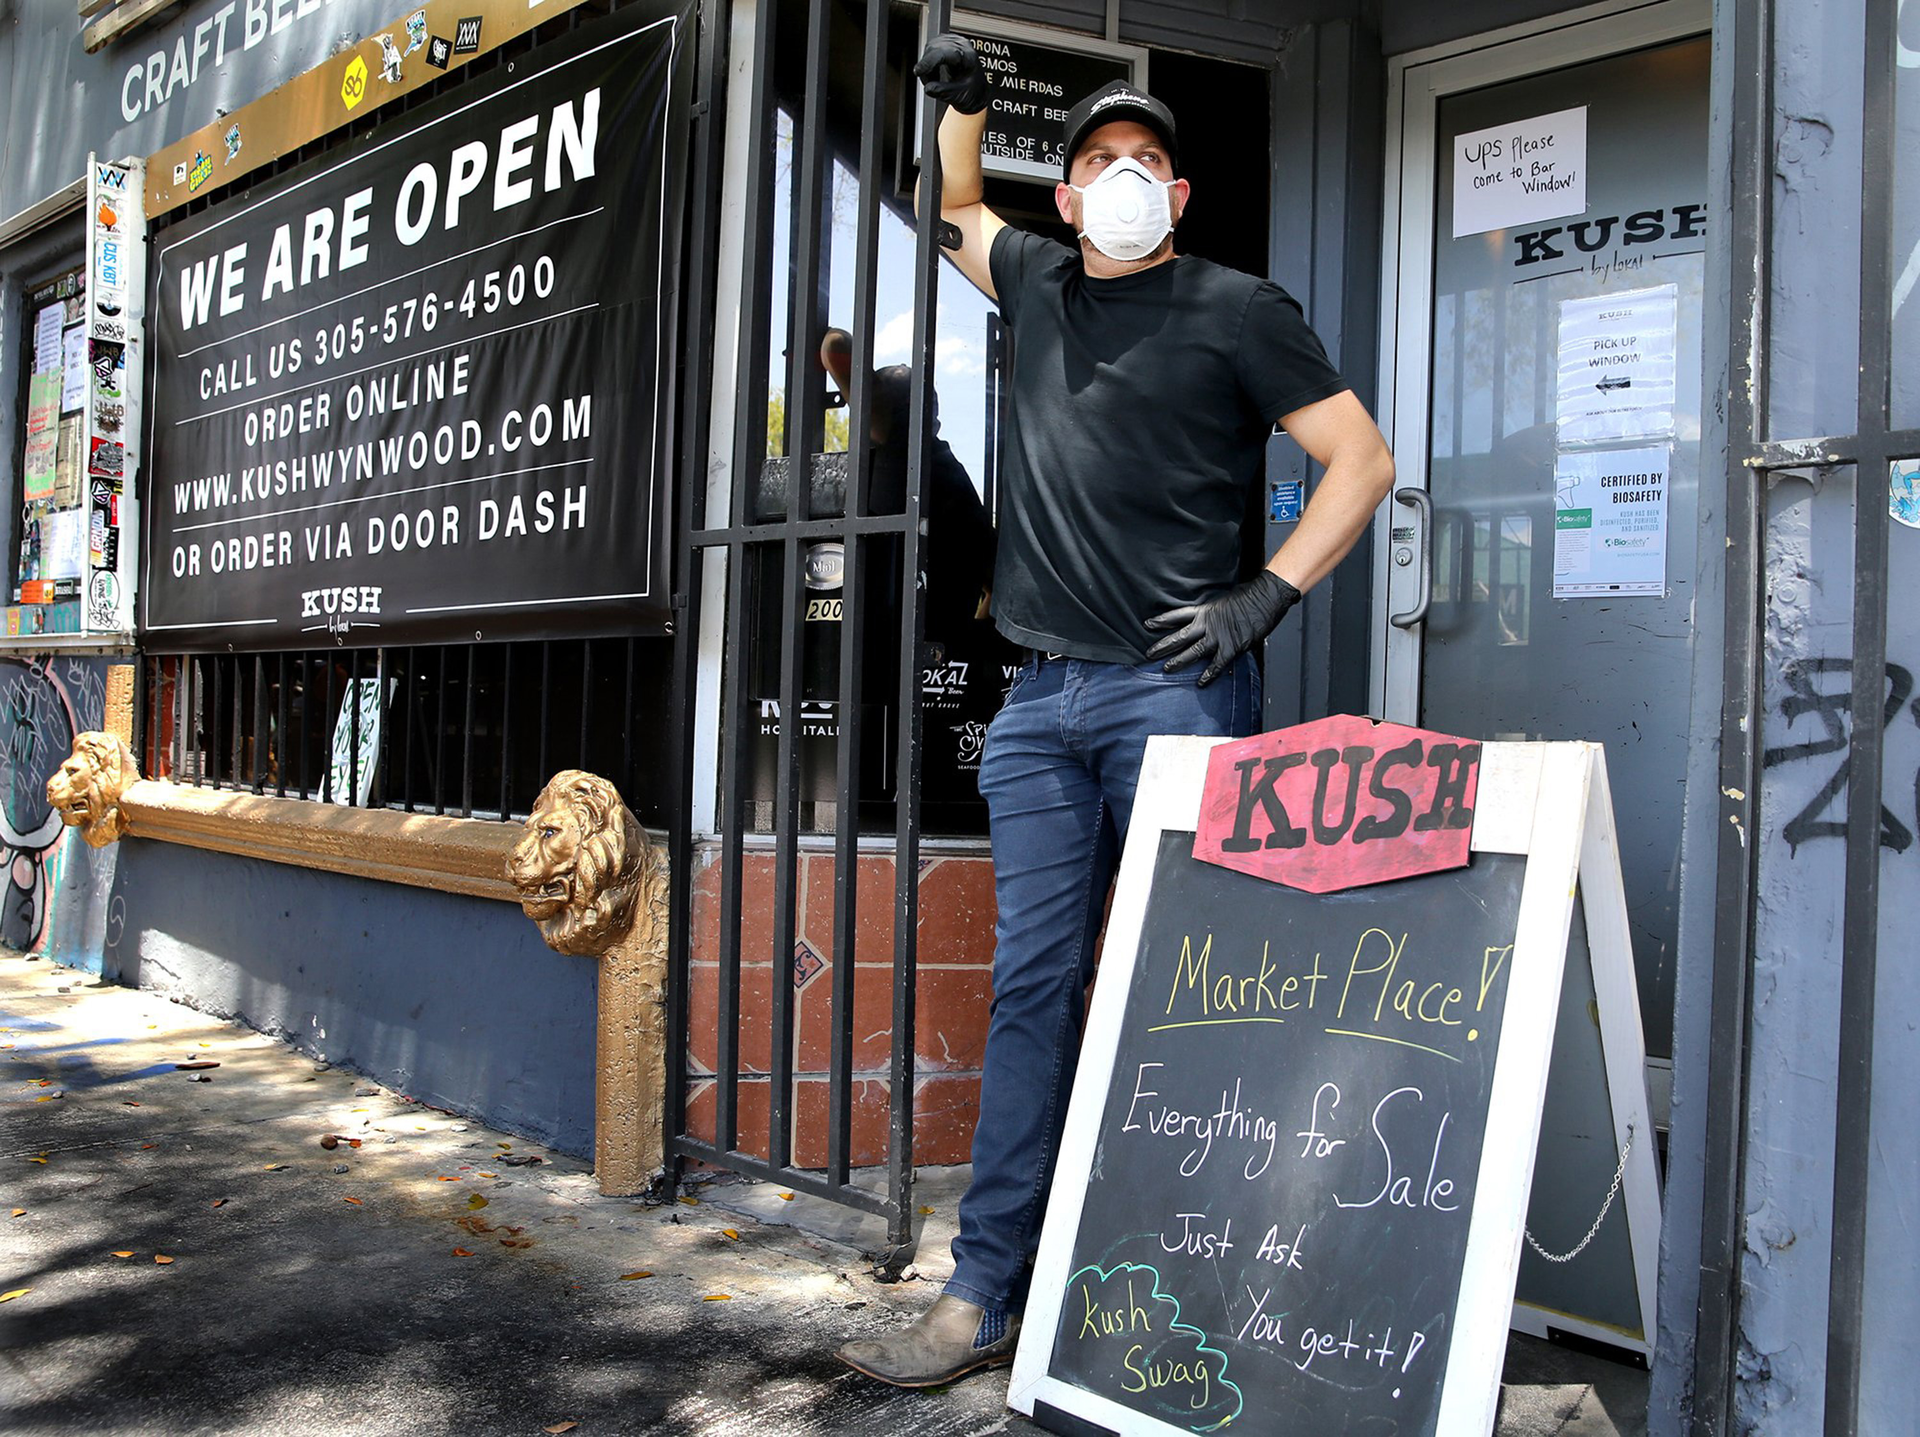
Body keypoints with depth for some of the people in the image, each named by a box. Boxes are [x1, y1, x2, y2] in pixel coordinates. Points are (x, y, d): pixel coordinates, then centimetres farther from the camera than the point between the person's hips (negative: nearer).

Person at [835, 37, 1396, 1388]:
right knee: (1034, 985, 3)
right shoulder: (1039, 285, 18)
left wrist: (1266, 595, -5)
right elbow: (958, 208, 40)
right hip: (1044, 696, 5)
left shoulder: (1234, 309, 5)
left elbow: (1363, 460, 4)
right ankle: (985, 1296, 7)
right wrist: (963, 105, 24)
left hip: (1176, 688, -4)